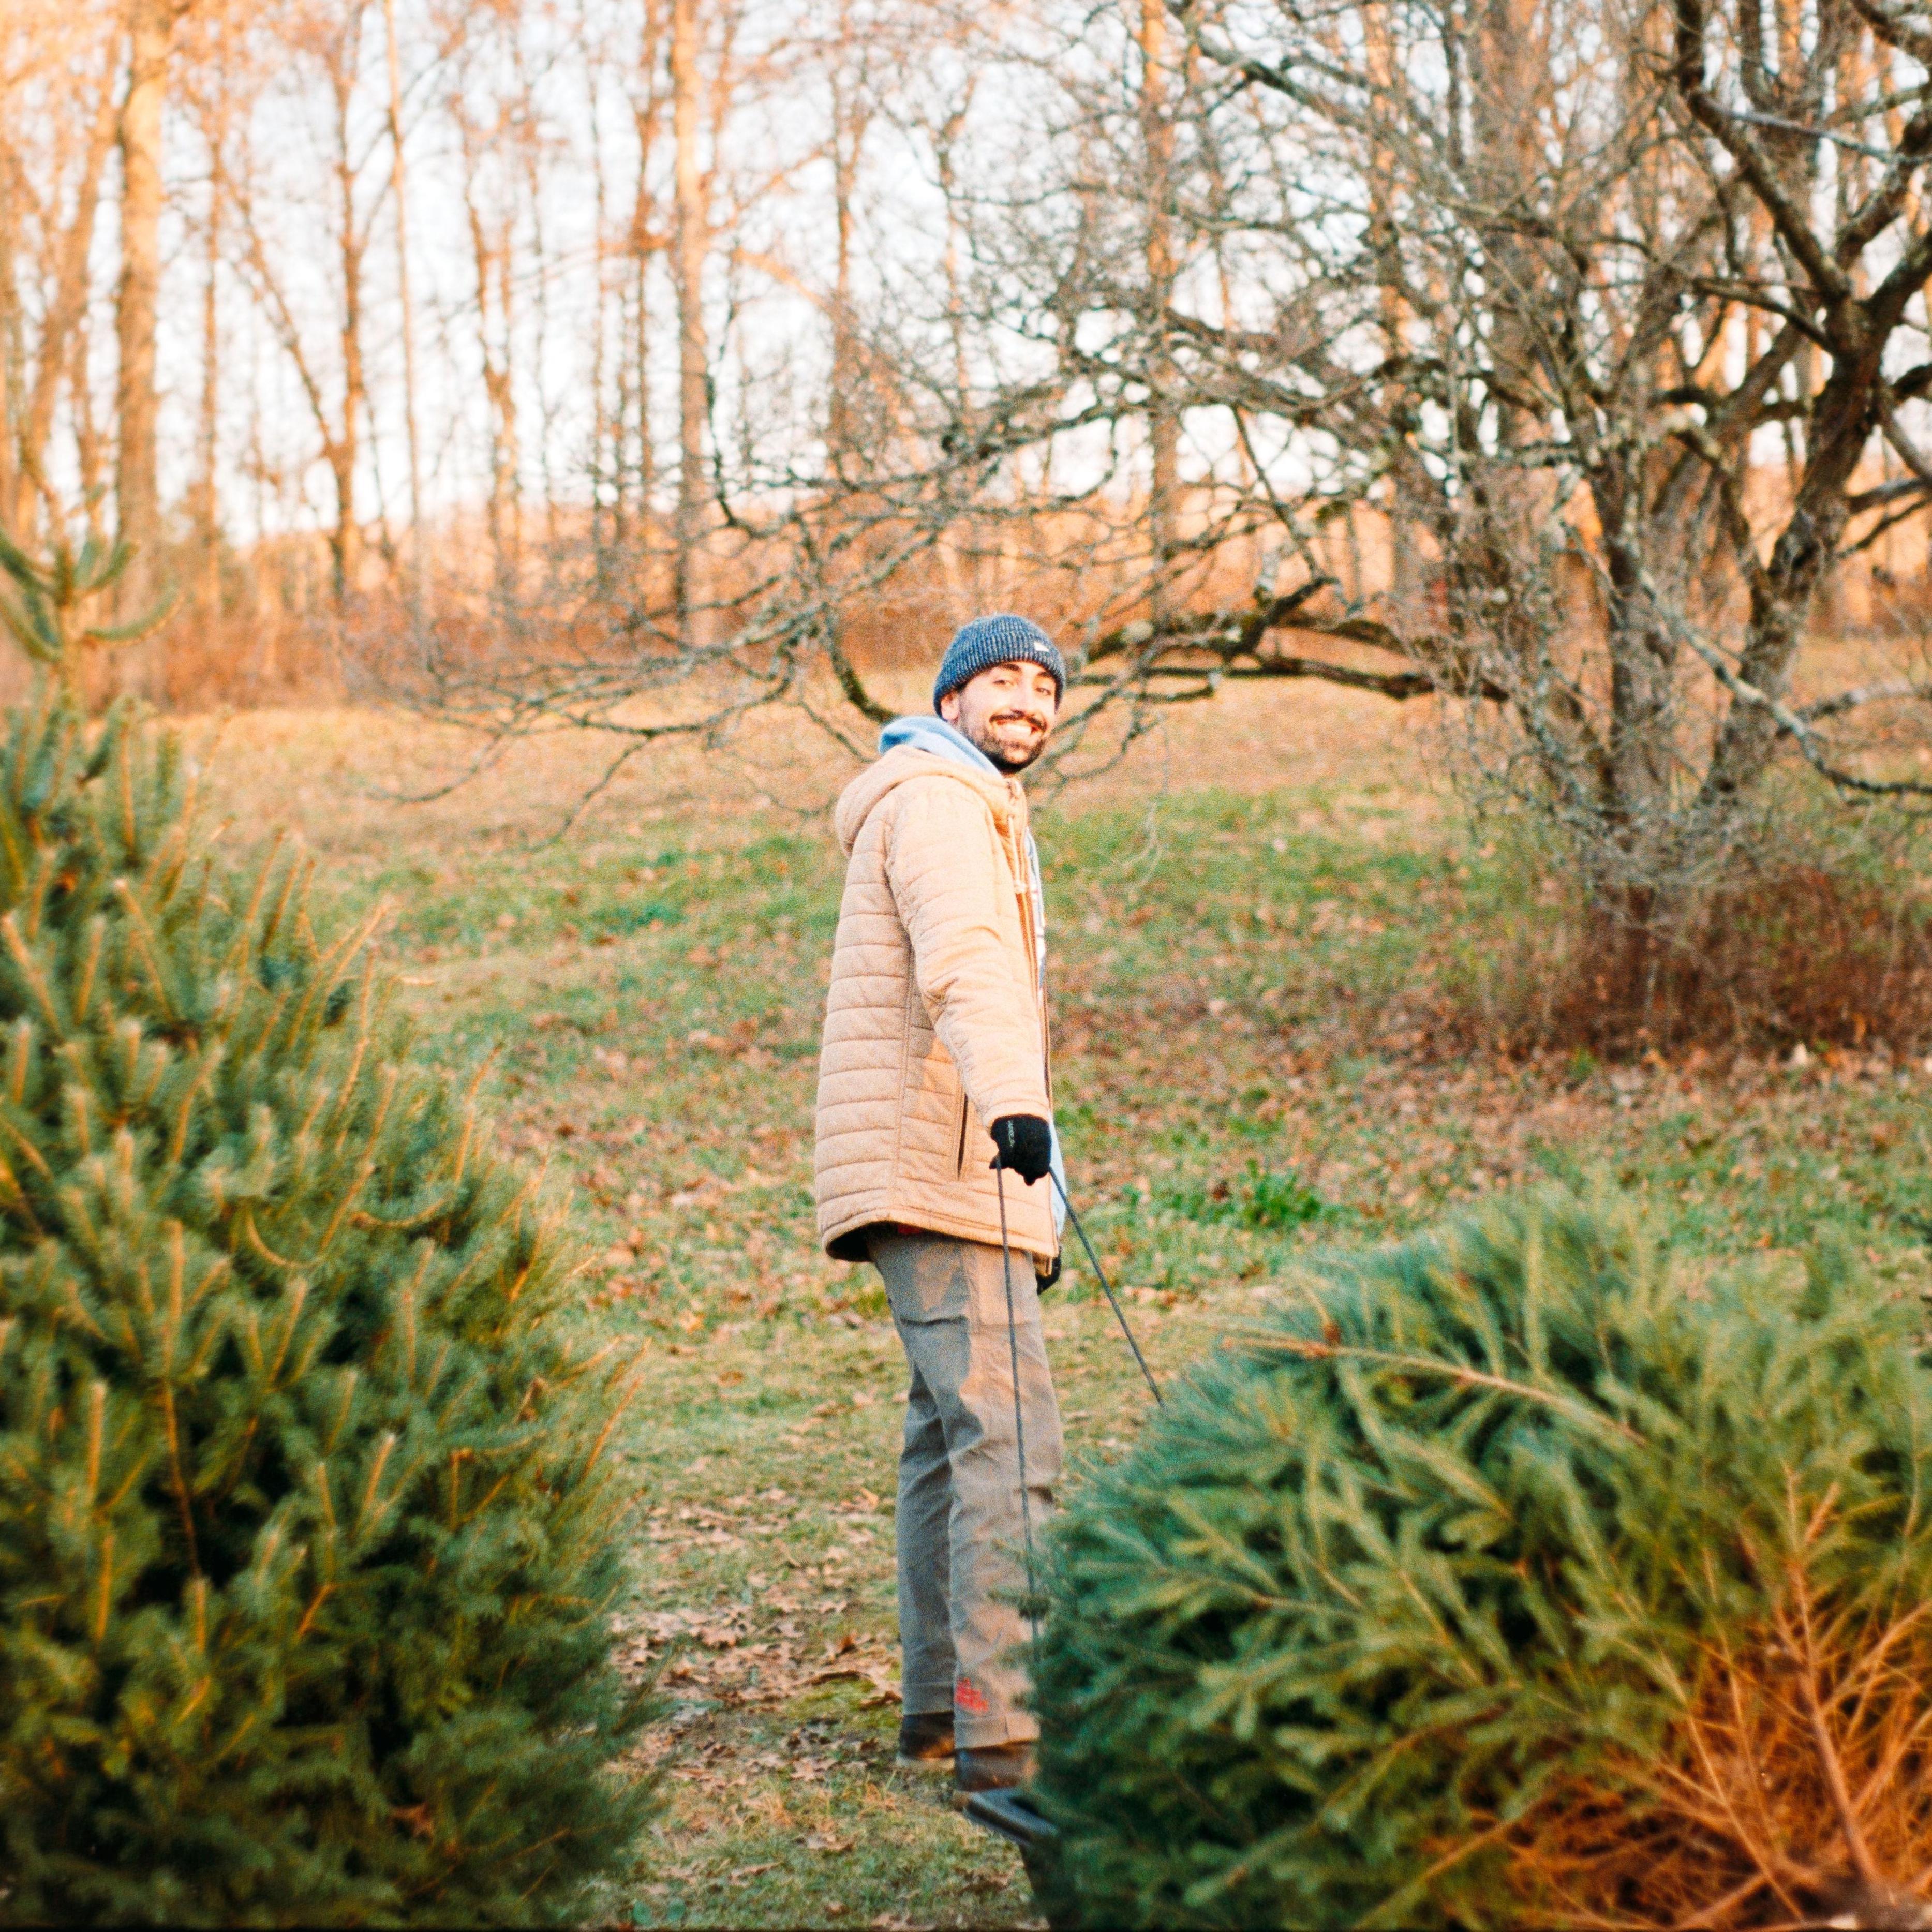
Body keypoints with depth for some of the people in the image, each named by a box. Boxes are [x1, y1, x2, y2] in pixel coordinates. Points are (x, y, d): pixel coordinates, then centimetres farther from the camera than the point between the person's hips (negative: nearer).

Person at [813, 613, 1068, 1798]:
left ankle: (943, 1708, 22)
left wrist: (1039, 1205, 31)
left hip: (956, 1167, 11)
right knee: (1010, 1438, -16)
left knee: (954, 1434, 14)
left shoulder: (982, 813, 27)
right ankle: (1005, 1734, -20)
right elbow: (966, 960, -27)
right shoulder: (937, 798, -7)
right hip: (941, 1168, -11)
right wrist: (1014, 1101, -44)